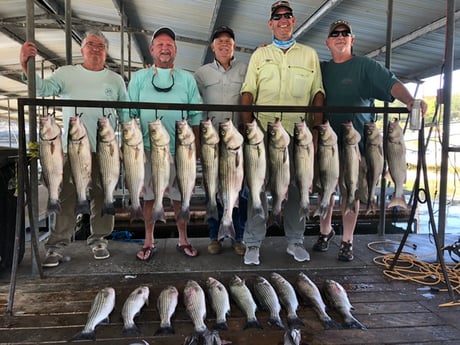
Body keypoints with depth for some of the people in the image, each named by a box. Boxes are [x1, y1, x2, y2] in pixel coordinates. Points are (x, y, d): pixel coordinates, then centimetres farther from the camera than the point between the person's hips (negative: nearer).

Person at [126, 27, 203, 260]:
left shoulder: (187, 79, 9)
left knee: (180, 195, 8)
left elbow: (196, 115, 6)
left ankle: (183, 240, 23)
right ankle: (149, 242, 21)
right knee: (149, 195, 7)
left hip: (179, 149, 0)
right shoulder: (139, 78, 9)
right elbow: (130, 113, 6)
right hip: (148, 148, 0)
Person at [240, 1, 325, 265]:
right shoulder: (260, 54, 13)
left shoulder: (309, 54, 14)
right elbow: (248, 93, 5)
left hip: (298, 133, 1)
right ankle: (253, 243, 9)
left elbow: (318, 94, 10)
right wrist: (248, 129, -7)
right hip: (263, 131, -1)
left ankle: (295, 241, 20)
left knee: (297, 186, 6)